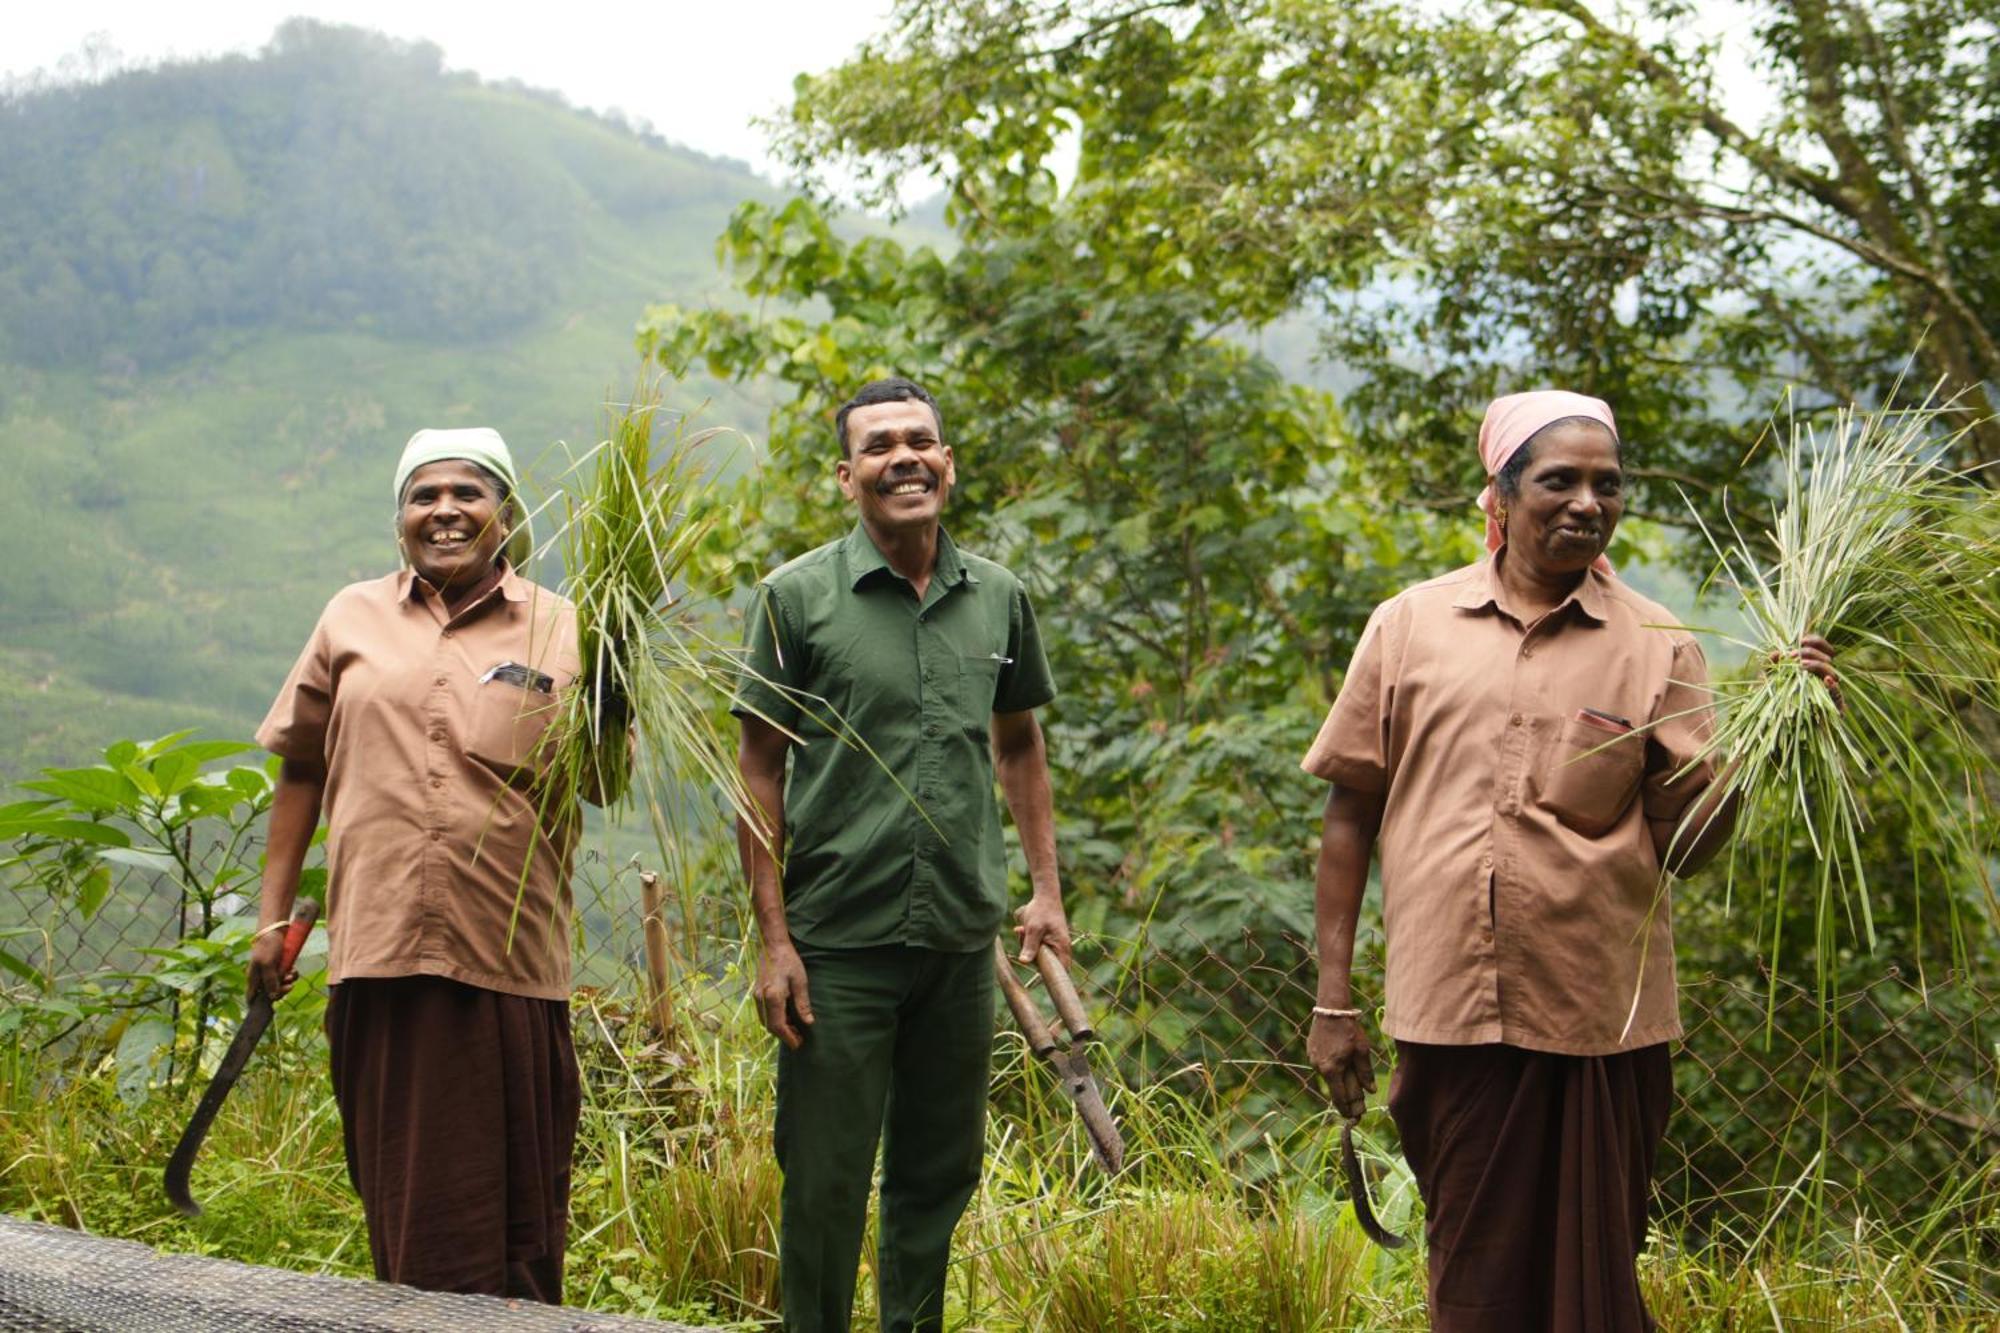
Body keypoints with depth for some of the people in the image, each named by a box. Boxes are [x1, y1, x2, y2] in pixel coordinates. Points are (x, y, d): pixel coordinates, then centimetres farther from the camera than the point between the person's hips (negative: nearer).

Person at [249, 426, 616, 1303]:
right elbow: (301, 769, 16)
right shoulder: (353, 620, 12)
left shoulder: (561, 632, 6)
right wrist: (273, 915, 13)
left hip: (510, 960, -2)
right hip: (379, 947, 2)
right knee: (403, 1199, 7)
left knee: (513, 1197, 3)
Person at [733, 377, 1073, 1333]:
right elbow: (759, 772, -2)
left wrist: (1046, 891, 11)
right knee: (825, 1182, 1)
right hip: (839, 943, -4)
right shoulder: (798, 598, -4)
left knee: (938, 1177, 13)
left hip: (962, 941, 4)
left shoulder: (998, 598, 7)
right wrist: (774, 939, -8)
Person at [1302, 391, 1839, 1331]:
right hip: (1445, 1016, 0)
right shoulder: (1409, 626, 4)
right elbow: (1350, 813, 7)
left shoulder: (1656, 648, 2)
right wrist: (1333, 999, 4)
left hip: (1600, 1023, 0)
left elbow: (1684, 847, -1)